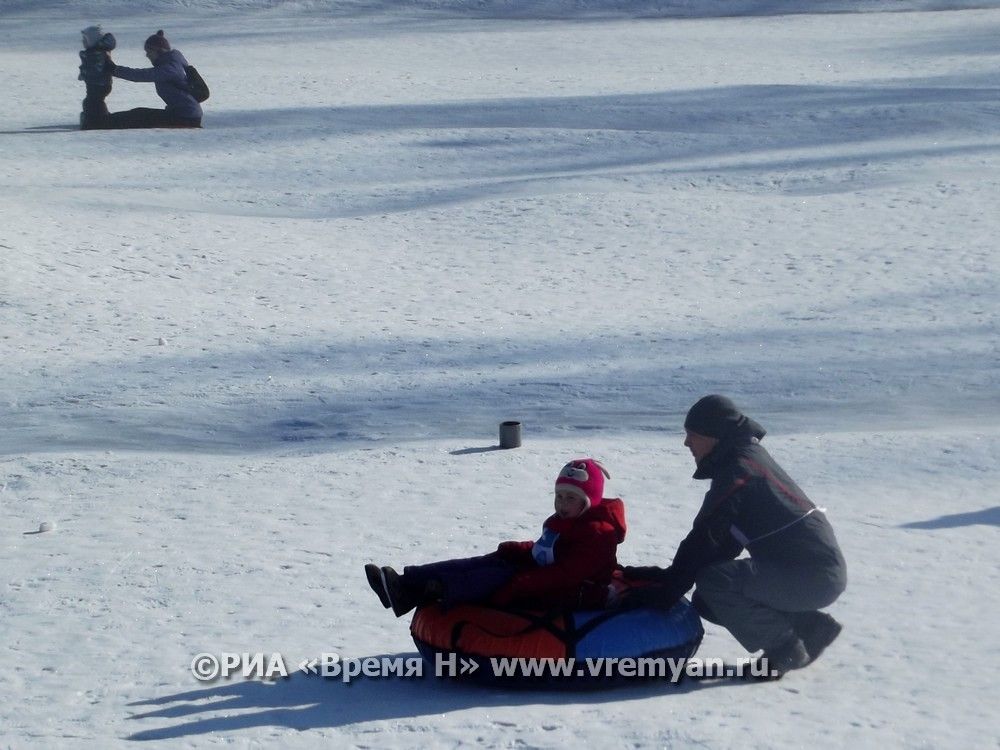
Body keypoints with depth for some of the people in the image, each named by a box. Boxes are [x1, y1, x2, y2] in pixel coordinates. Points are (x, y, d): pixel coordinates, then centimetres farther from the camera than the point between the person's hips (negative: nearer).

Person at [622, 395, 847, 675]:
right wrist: (663, 576, 7)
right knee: (707, 602, 11)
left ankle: (784, 647, -9)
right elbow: (720, 543, 13)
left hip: (814, 576, -10)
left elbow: (704, 542, -20)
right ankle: (808, 625, 13)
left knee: (713, 583, -25)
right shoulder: (749, 456, 13)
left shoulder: (738, 470, -16)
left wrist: (664, 590, -15)